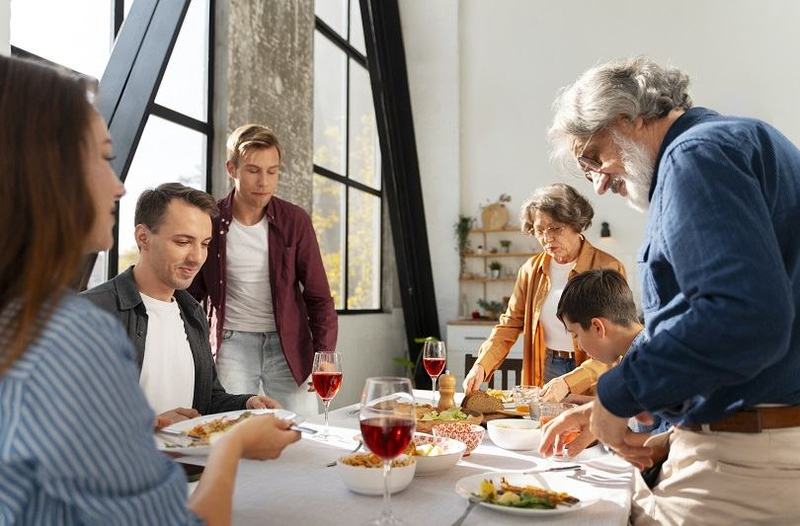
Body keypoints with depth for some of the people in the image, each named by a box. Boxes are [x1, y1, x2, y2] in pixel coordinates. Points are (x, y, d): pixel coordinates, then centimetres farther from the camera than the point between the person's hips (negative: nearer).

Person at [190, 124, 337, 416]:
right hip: (231, 344, 0)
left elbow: (318, 296, -1)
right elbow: (193, 294, 6)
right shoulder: (209, 222, -4)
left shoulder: (295, 220, -4)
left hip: (288, 345, 1)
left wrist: (324, 357, -9)